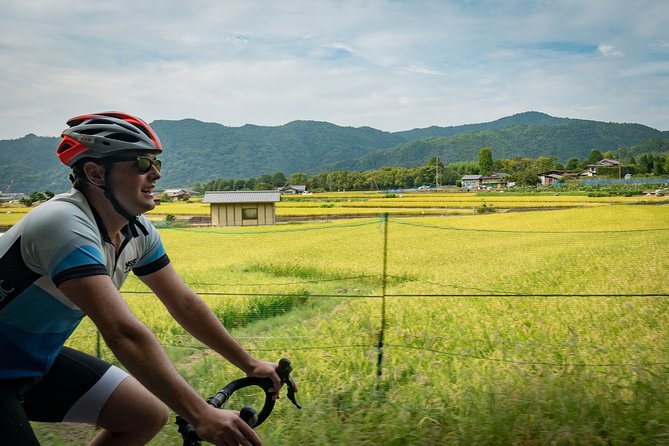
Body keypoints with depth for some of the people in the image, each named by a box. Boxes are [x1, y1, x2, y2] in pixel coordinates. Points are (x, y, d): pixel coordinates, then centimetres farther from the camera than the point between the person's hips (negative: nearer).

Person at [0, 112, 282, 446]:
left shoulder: (138, 231, -5)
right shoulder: (66, 226, -31)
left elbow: (184, 303, 2)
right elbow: (123, 333, -39)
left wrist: (249, 364, 2)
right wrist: (201, 416, -41)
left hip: (38, 359, 8)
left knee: (149, 414, 0)